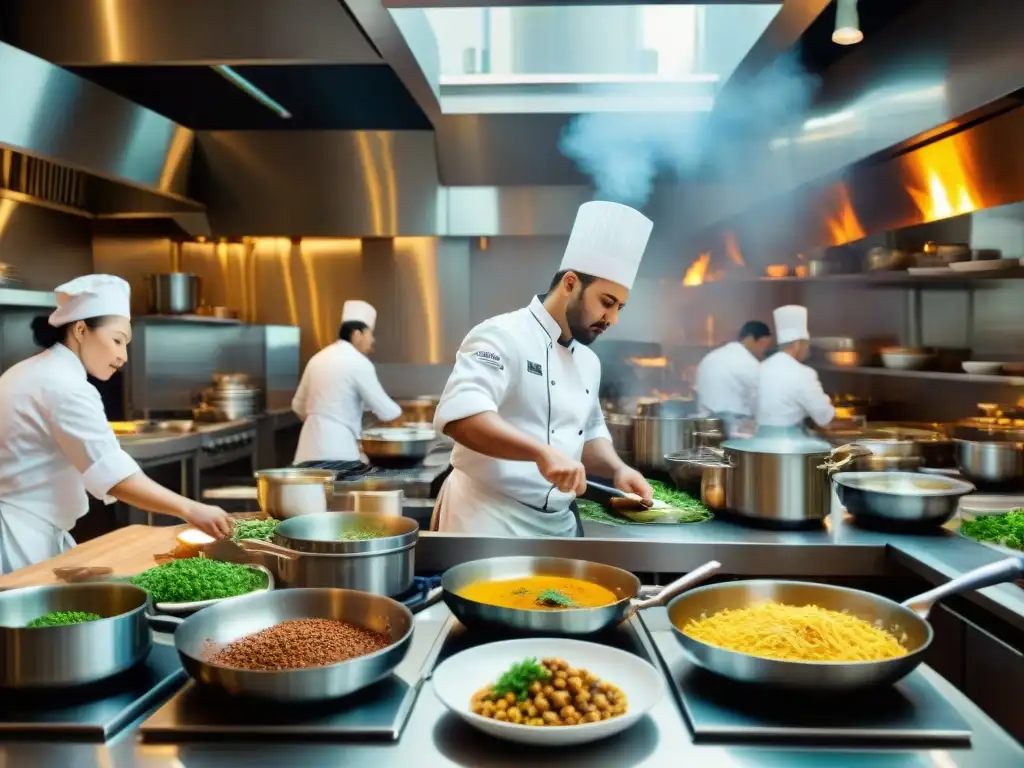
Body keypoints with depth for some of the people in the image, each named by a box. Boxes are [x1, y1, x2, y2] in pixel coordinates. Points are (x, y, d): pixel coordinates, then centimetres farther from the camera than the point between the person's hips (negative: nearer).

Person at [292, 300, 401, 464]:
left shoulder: (318, 358, 13)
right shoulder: (359, 363, -8)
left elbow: (299, 406, 21)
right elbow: (384, 410, -7)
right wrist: (400, 414, 12)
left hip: (311, 449, 7)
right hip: (337, 449, -7)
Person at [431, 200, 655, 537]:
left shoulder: (588, 360, 12)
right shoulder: (504, 336, -14)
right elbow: (459, 414, -29)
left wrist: (617, 469, 0)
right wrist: (542, 452, -37)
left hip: (559, 522, 8)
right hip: (491, 520, -8)